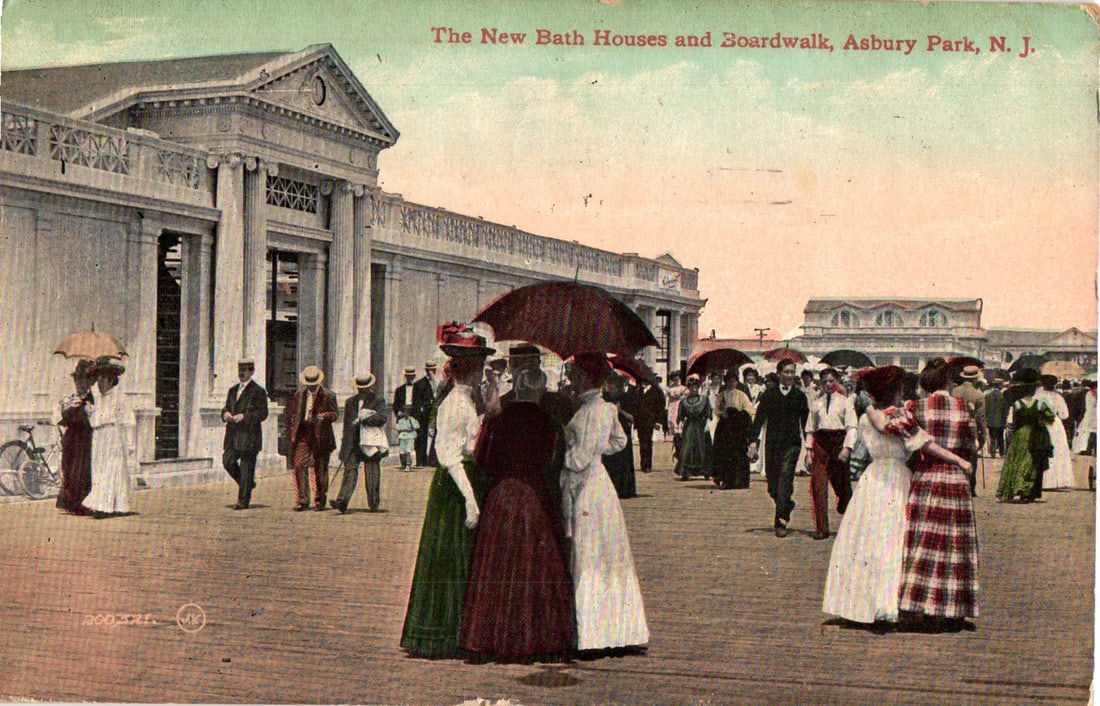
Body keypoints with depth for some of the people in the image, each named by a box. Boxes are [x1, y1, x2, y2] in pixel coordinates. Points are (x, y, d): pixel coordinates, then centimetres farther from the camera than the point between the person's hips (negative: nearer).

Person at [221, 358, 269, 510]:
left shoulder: (258, 391, -3)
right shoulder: (233, 390, 18)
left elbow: (263, 413, -8)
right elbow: (227, 407, 23)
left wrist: (244, 416, -19)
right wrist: (225, 413, -1)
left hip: (249, 435, -6)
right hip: (233, 435, 6)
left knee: (246, 468, -3)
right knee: (227, 461, -5)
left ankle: (243, 501, 3)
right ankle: (248, 484, 19)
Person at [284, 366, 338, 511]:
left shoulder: (328, 396, 0)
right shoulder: (298, 395, 12)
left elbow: (334, 414, -7)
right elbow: (291, 414, 17)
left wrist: (323, 416, -27)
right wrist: (291, 432, 6)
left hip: (320, 438, -3)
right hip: (302, 436, 3)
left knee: (319, 469, 4)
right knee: (299, 466, -9)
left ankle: (319, 501, 16)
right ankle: (302, 500, -6)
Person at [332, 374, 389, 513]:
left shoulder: (378, 401, 5)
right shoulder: (350, 402, 18)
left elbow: (382, 417, -10)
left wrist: (363, 419, -12)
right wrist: (344, 442, 19)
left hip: (371, 442, -3)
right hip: (353, 442, 3)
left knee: (372, 474, 1)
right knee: (350, 471, -9)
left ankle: (373, 504, 11)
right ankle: (342, 502, -21)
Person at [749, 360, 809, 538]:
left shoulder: (799, 396, 7)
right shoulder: (768, 394, 6)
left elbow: (805, 421, 11)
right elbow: (759, 418, 3)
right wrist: (754, 440, -7)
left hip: (792, 444, -1)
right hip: (772, 443, 1)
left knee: (785, 480, -14)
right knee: (772, 486, 5)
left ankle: (781, 523, -14)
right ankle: (787, 505, 34)